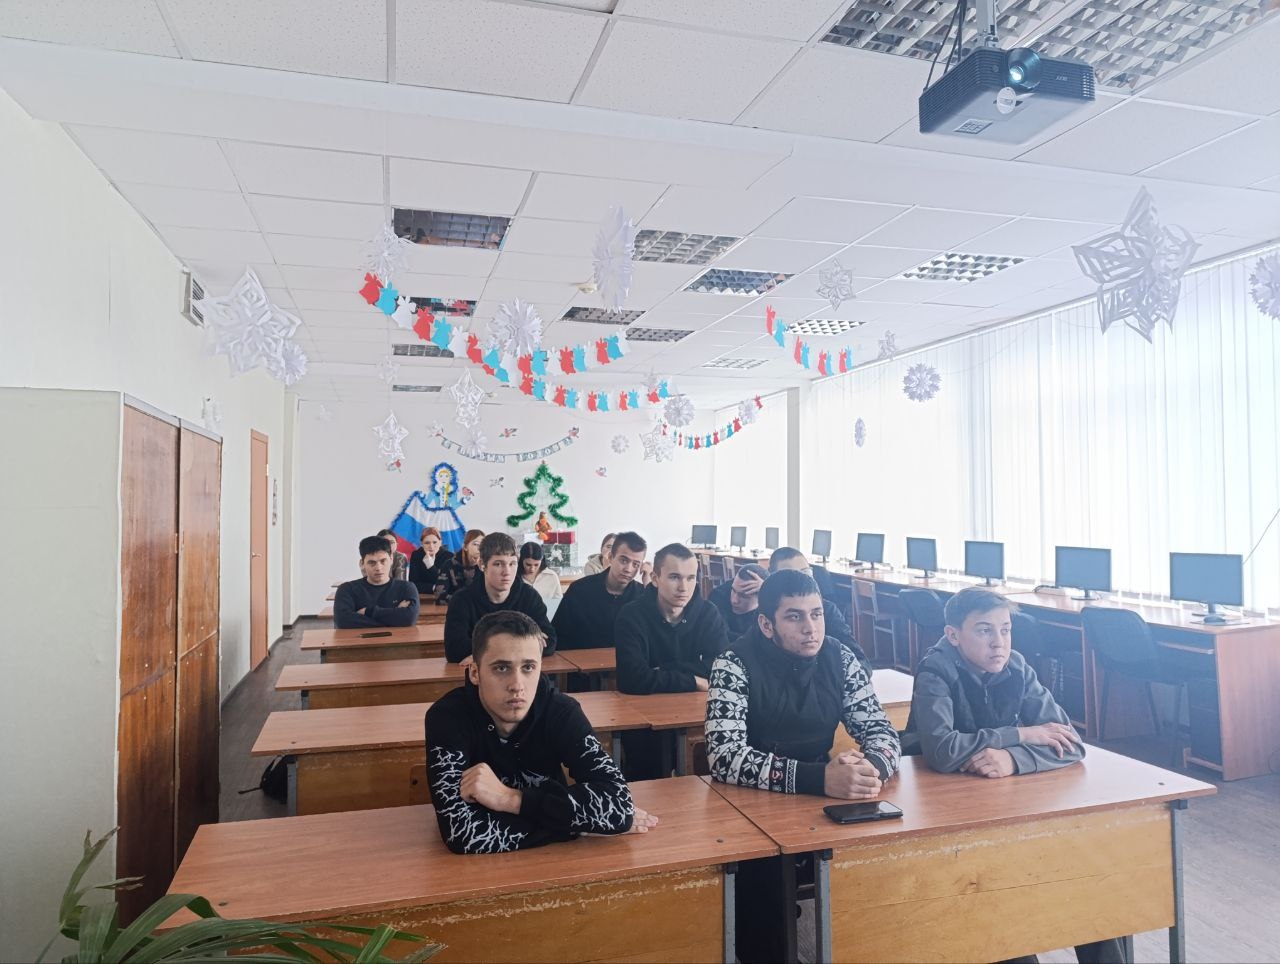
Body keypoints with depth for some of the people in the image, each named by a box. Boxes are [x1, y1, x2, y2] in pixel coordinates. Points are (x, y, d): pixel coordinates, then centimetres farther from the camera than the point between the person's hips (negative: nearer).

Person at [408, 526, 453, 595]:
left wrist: (431, 566, -24)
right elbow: (413, 584, -6)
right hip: (421, 596, 1)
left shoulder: (449, 557, -8)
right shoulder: (416, 555, -3)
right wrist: (433, 587, -15)